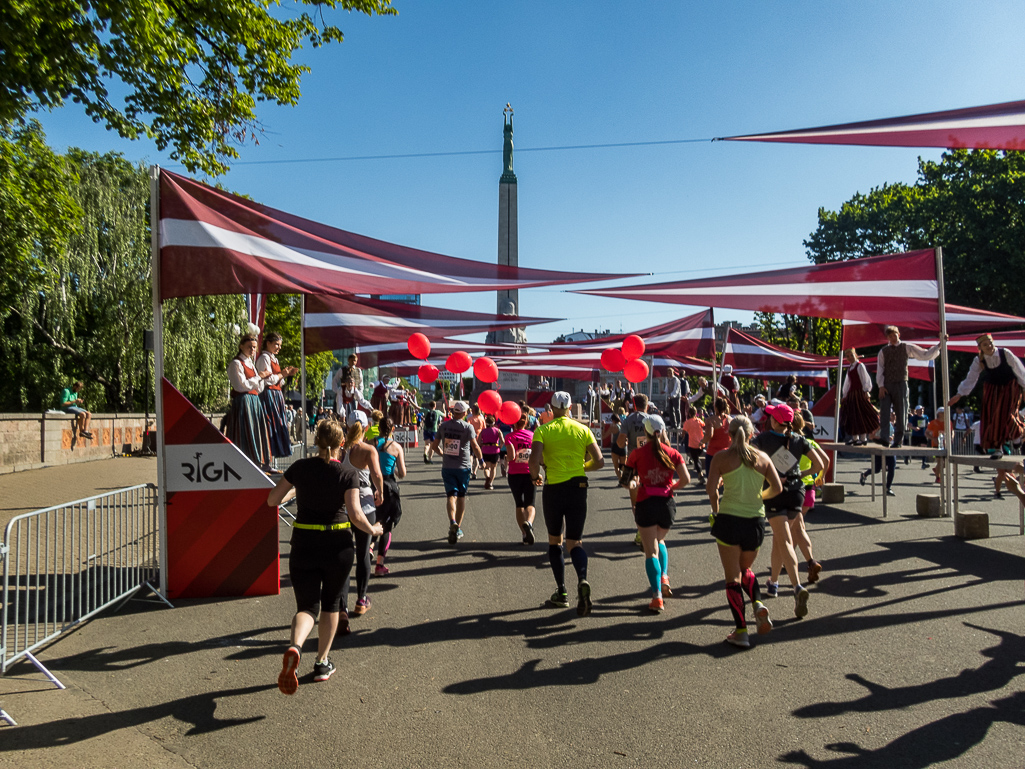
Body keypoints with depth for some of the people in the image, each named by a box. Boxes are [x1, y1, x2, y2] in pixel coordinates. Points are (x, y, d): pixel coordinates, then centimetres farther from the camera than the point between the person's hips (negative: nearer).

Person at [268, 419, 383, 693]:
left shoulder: (300, 468, -2)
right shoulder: (348, 475, -9)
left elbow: (272, 500, 1)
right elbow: (355, 515, -18)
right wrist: (372, 530, 0)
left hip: (303, 545, 1)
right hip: (338, 545, -1)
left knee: (307, 606, 8)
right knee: (330, 603, 19)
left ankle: (294, 647, -22)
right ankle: (322, 663, 27)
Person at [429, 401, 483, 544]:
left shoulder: (444, 426, 4)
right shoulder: (468, 427, -7)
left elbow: (434, 446, 8)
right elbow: (475, 447, -14)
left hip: (447, 467, 1)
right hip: (463, 467, -1)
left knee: (451, 495, -2)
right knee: (461, 496, 13)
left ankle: (453, 522, -28)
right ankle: (458, 528, 18)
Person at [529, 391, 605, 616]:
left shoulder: (543, 430, -4)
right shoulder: (583, 430, 4)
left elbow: (534, 460, -17)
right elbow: (599, 462, 1)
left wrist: (535, 476, 3)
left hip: (553, 489, -1)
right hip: (578, 488, 1)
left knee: (555, 541, 17)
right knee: (574, 542, 7)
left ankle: (561, 592, 18)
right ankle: (582, 579, -23)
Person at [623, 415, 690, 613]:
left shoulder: (637, 453, -1)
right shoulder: (673, 453, 2)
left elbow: (628, 479, 0)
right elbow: (686, 479, -4)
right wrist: (672, 486, 13)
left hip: (645, 504, -2)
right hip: (667, 503, 3)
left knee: (651, 551, -1)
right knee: (659, 540, 29)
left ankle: (657, 597, -9)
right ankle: (664, 578, 17)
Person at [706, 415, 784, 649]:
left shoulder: (722, 457, -5)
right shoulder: (762, 457, 3)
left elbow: (711, 488, -13)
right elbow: (777, 488, 2)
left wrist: (716, 509, 4)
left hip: (729, 519, -3)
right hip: (756, 521, 3)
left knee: (733, 577, 5)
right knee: (745, 569, 25)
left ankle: (741, 631, 3)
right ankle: (758, 605, -1)